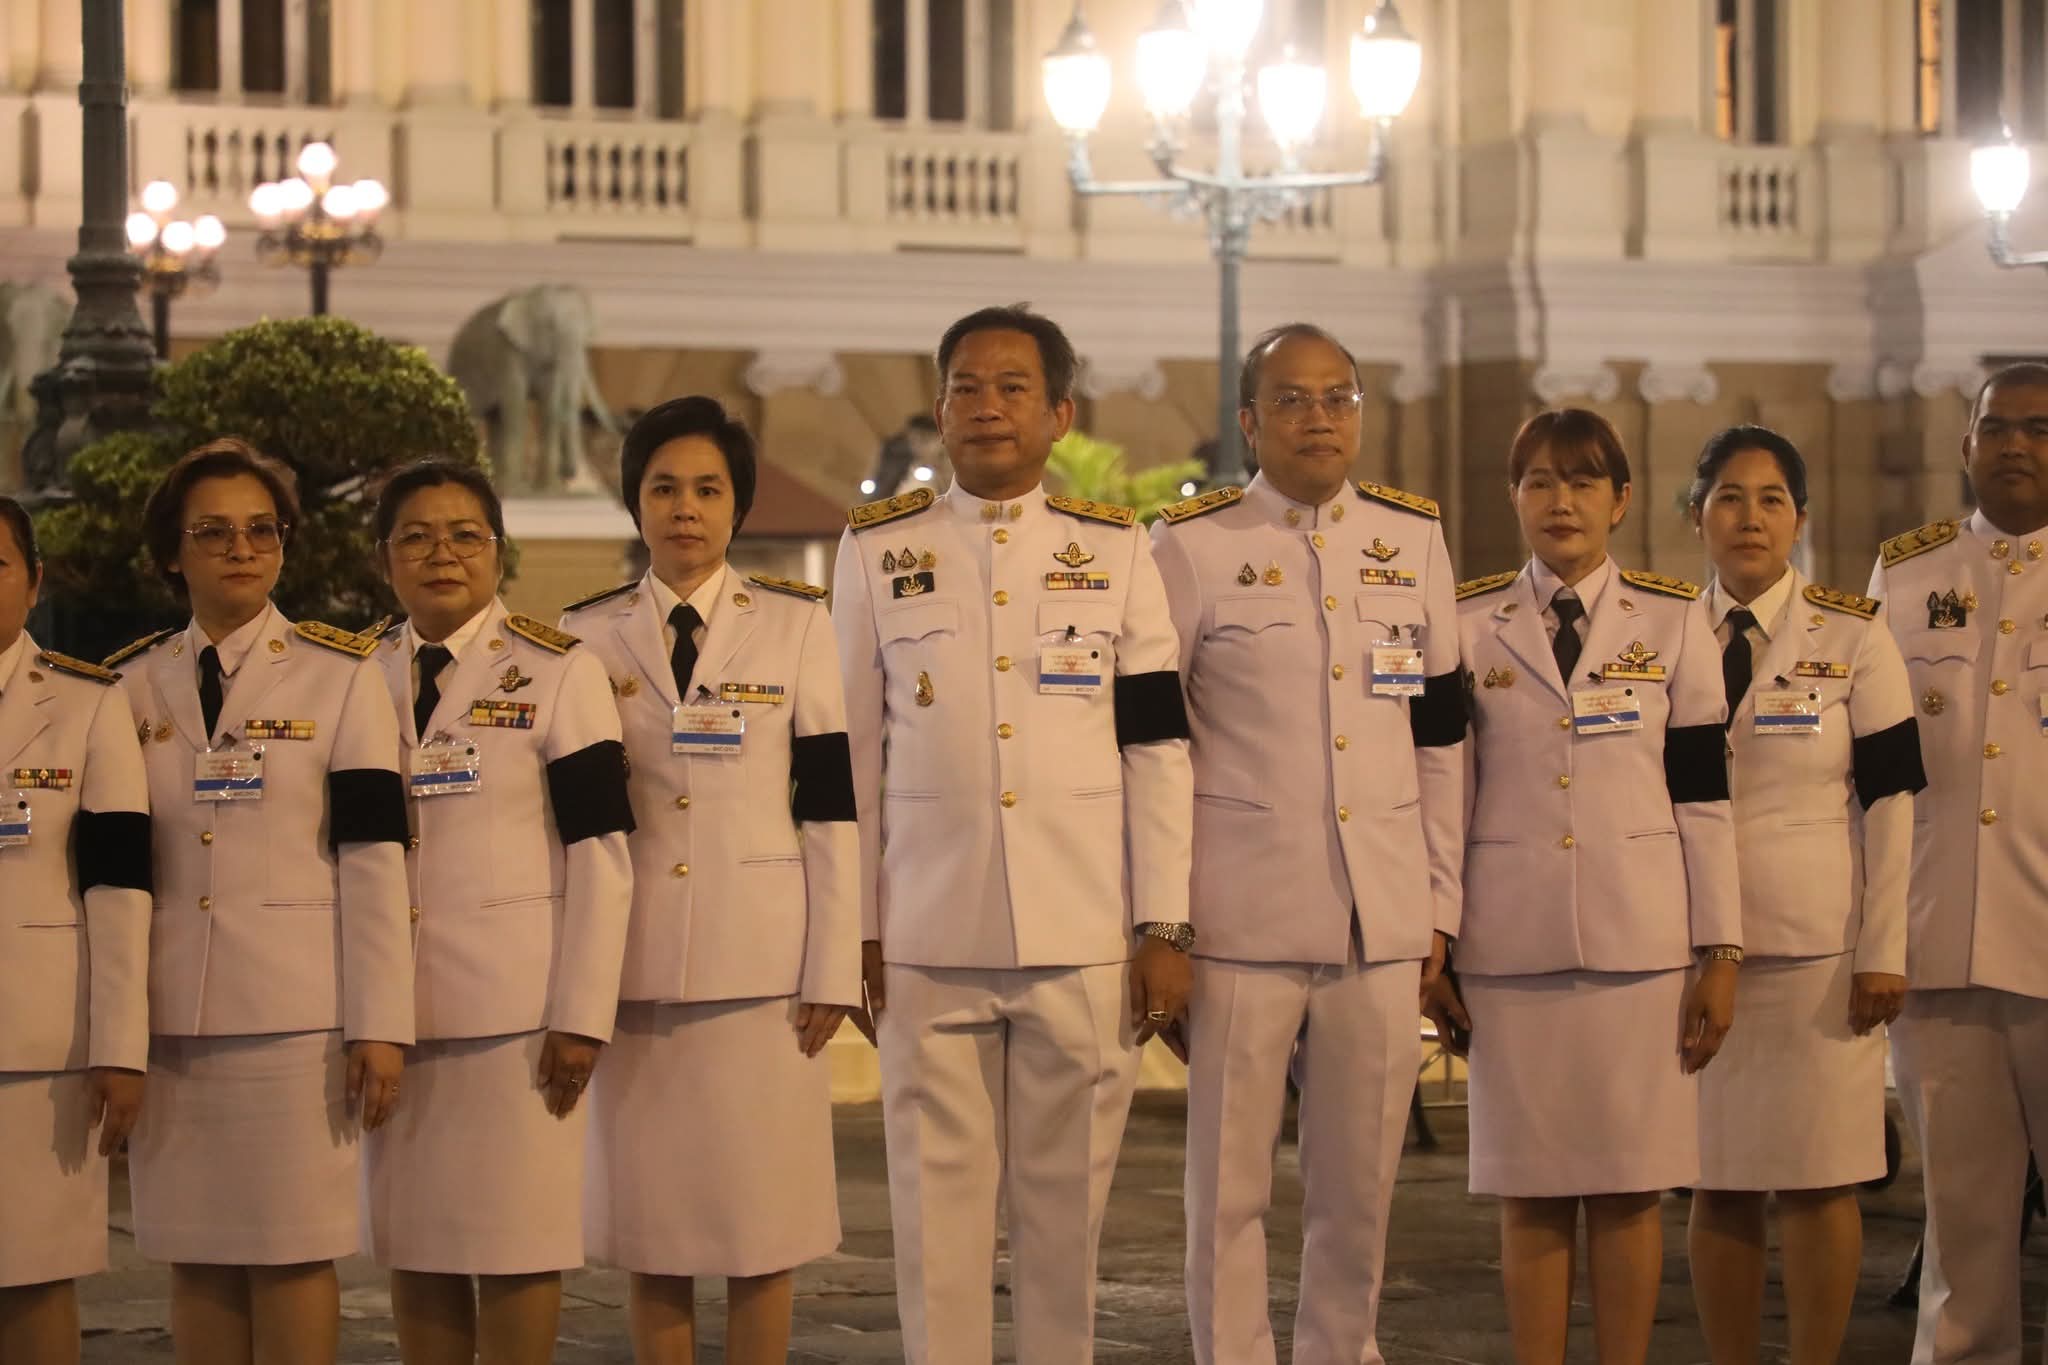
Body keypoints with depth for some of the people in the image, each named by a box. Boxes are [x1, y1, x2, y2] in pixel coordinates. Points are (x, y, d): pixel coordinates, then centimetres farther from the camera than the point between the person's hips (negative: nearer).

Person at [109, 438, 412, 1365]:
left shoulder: (339, 678, 1)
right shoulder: (132, 686, 9)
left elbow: (374, 862, -3)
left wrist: (380, 1028, -9)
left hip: (296, 1011, -3)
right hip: (169, 1017, 3)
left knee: (293, 1251, -2)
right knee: (195, 1256, 5)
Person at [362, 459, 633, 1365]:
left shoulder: (557, 671, -1)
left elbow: (600, 855, -5)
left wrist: (582, 1017, -12)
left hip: (517, 1004, -4)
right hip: (394, 1010, 4)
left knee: (515, 1239, -1)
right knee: (414, 1252, 6)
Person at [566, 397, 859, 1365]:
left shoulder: (796, 624, 3)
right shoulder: (588, 634, 6)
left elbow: (831, 809, 1)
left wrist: (833, 969, -5)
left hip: (764, 959, -1)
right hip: (634, 965, 1)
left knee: (761, 1220, 1)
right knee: (650, 1222, 4)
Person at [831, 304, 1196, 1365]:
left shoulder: (1116, 550, 6)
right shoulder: (877, 549, 5)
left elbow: (1157, 750, 4)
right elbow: (852, 754, 7)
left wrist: (1163, 929, 0)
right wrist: (857, 933, 4)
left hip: (1085, 939, 0)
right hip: (929, 942, 0)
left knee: (1068, 1199, 6)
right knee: (938, 1199, 3)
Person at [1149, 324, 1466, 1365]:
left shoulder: (1414, 539, 10)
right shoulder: (1191, 547, 0)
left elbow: (1440, 736, 14)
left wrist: (1439, 900, 11)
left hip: (1381, 924, 3)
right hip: (1241, 919, -3)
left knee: (1360, 1191, 8)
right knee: (1228, 1187, 1)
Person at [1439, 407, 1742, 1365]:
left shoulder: (1673, 623, 6)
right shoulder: (1468, 625, 7)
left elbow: (1704, 796, 4)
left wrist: (1720, 954, 0)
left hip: (1640, 938, 0)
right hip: (1510, 943, 0)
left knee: (1629, 1187, 0)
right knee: (1530, 1192, 2)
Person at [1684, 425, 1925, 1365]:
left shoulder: (1853, 639, 2)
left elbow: (1891, 802, -1)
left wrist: (1883, 954, -8)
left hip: (1821, 952, -2)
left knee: (1819, 1179, -1)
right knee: (1715, 1181, 3)